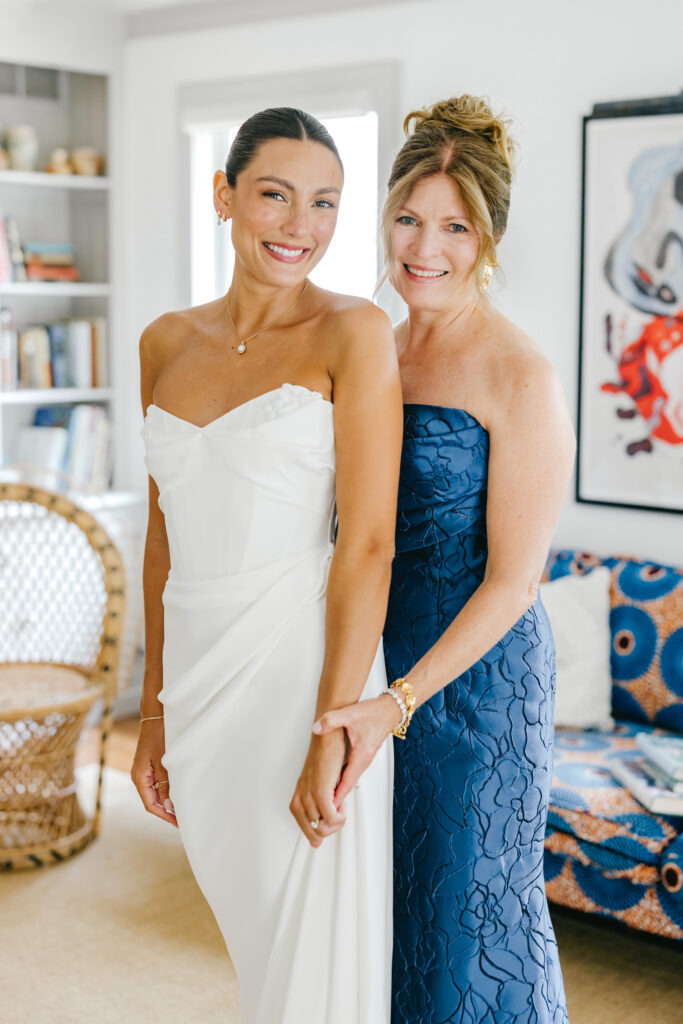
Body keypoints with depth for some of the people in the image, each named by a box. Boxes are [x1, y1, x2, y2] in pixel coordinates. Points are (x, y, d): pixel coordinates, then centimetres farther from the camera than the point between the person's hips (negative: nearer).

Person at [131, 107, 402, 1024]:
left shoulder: (354, 334, -6)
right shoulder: (167, 343, 9)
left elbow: (368, 542, -12)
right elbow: (164, 533, 13)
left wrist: (332, 733, -17)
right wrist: (155, 711, 13)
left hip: (303, 668, -5)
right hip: (198, 678, 5)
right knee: (256, 943, 18)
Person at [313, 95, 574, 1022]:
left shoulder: (520, 377, -15)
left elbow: (512, 580, -16)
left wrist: (400, 700, -21)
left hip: (475, 671, -6)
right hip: (377, 661, 7)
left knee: (468, 906, 6)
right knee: (379, 900, 17)